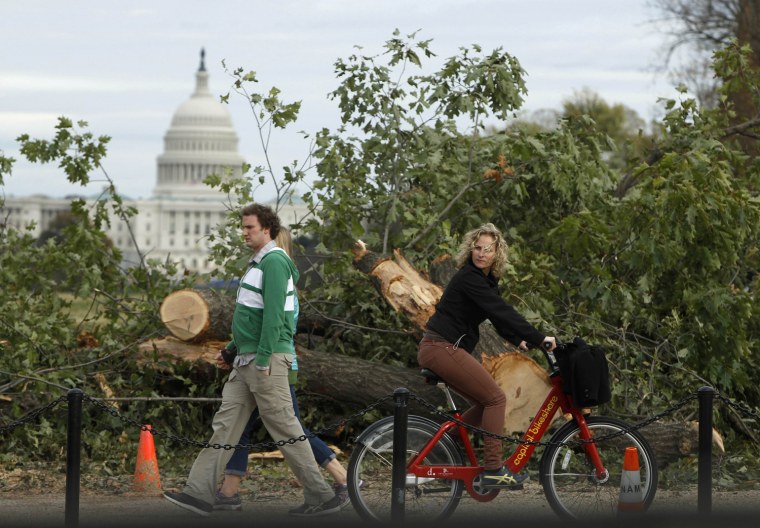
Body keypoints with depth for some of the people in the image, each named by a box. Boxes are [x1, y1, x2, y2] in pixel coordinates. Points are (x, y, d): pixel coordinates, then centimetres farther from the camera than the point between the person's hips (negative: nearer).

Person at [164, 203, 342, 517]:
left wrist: (263, 359, -24)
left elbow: (273, 313, -21)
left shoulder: (274, 262, -13)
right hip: (246, 361, 10)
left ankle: (322, 497, -1)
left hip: (266, 360, -10)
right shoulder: (259, 262, 19)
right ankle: (199, 493, 0)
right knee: (225, 424, 4)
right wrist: (232, 349, 26)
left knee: (284, 428, -6)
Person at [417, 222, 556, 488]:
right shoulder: (469, 277, -16)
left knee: (485, 402, 12)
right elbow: (503, 312, -22)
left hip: (441, 349, 10)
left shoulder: (485, 279, 14)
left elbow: (498, 314, 18)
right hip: (442, 349, -10)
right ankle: (493, 470, -8)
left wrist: (518, 341, 4)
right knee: (495, 398, -8)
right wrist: (539, 339, -22)